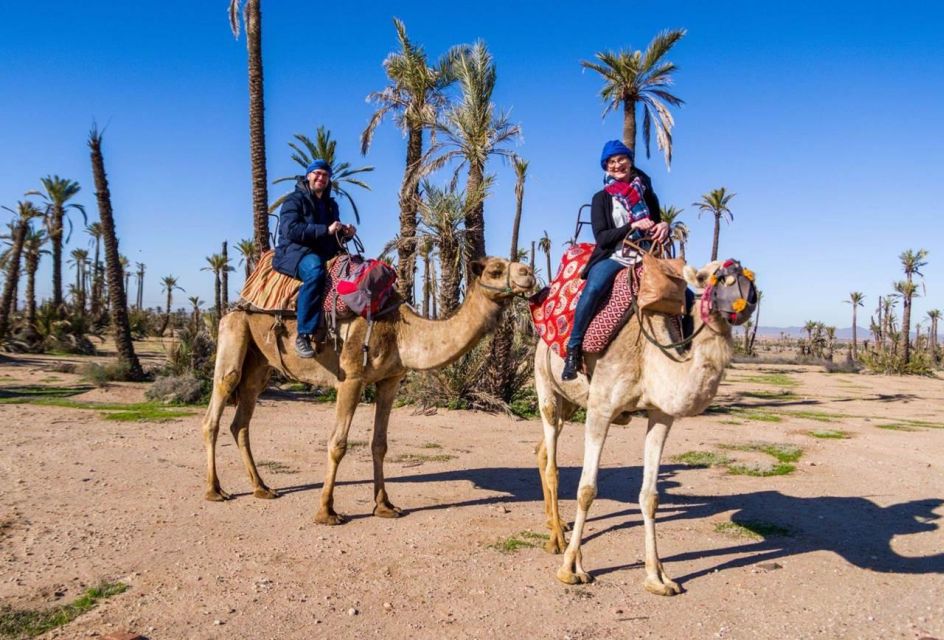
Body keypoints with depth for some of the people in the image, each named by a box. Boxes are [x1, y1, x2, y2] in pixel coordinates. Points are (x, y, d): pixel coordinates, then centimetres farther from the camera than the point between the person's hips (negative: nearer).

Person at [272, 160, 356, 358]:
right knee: (315, 270, -39)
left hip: (325, 254, 7)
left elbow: (333, 236, 29)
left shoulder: (330, 204, 22)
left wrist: (344, 232, 5)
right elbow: (290, 229, -17)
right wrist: (325, 230, -22)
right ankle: (303, 335, -39)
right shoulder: (295, 200, 0)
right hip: (294, 251, -7)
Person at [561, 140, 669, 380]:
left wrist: (664, 226, -5)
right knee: (593, 289, -36)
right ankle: (573, 349, -26)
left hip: (645, 258, 4)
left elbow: (655, 228, 20)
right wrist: (633, 226, -15)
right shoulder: (602, 198, 6)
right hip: (612, 257, -4)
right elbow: (602, 237, -4)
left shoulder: (646, 193, 15)